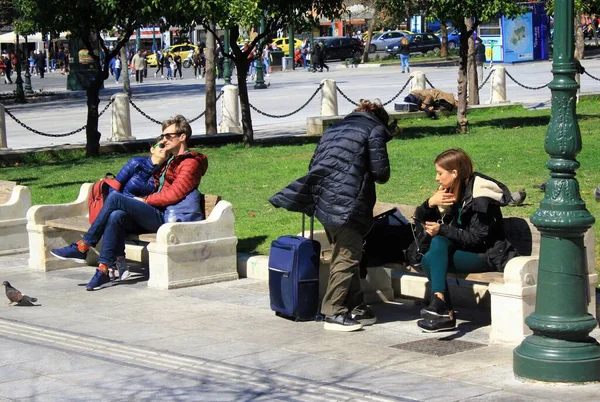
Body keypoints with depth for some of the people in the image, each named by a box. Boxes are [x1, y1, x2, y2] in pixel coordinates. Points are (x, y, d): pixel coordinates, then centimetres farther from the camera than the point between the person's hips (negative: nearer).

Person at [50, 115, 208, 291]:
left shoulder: (190, 163, -2)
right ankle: (103, 270, -25)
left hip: (171, 219, -9)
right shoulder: (171, 161, 28)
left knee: (114, 198, -19)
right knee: (116, 216, -20)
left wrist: (145, 200, -6)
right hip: (159, 216, 9)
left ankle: (82, 247, -14)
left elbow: (174, 194, -11)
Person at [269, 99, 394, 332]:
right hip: (346, 201, -8)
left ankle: (355, 307, 20)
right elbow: (381, 173, -3)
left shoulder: (334, 129, 26)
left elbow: (314, 165, 21)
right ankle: (333, 313, -3)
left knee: (345, 253, 15)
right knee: (348, 256, -2)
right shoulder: (375, 129, 5)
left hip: (322, 197, 8)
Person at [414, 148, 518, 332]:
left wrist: (442, 229, -21)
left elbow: (476, 239, -21)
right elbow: (420, 219, 9)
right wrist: (430, 203, -12)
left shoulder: (479, 197, -17)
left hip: (488, 254, -8)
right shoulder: (447, 193, 6)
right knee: (438, 241, -22)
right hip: (466, 248, 8)